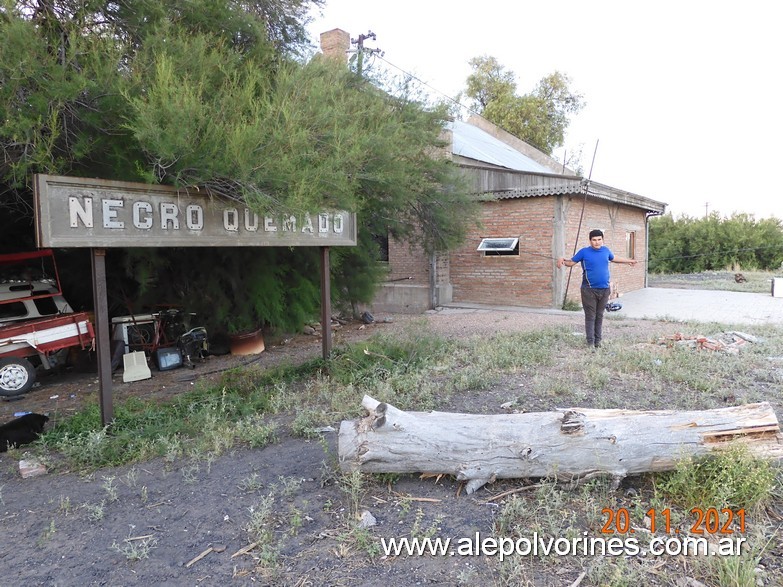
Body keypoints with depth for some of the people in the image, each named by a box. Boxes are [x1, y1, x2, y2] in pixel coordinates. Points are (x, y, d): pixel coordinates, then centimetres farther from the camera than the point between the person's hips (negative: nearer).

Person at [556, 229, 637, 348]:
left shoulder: (606, 250, 8)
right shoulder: (584, 252, -5)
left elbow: (613, 258, 29)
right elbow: (571, 262, -1)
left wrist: (627, 261, 41)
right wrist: (562, 260, -22)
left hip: (604, 289, 4)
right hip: (589, 290, -4)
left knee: (599, 316, 11)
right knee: (590, 317, -1)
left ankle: (598, 341, 20)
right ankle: (590, 342, 5)